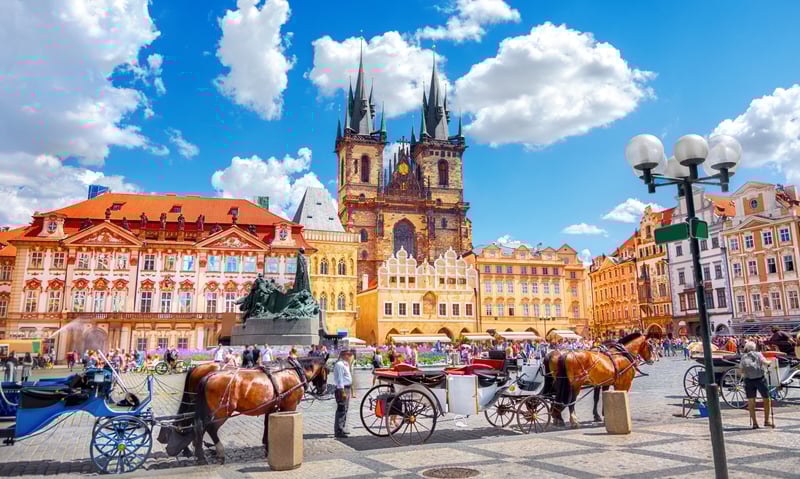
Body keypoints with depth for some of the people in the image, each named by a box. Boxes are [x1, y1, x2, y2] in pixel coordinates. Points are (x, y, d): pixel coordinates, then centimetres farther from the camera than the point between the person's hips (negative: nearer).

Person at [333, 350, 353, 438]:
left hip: (346, 389, 11)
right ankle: (338, 431, -8)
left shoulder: (345, 364, 18)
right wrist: (342, 392, -22)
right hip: (342, 389, -11)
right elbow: (340, 379, -20)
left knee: (344, 410, 16)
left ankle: (341, 429, 25)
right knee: (341, 410, -10)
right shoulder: (339, 365, -15)